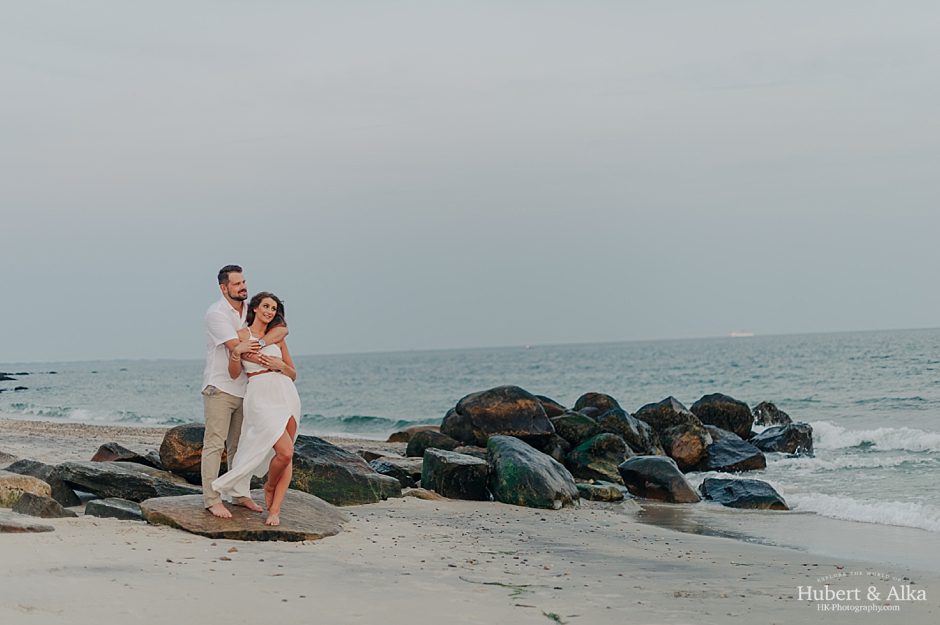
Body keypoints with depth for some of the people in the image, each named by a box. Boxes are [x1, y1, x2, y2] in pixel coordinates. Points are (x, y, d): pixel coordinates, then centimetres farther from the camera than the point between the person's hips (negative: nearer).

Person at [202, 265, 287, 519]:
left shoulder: (251, 312, 9)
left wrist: (259, 342, -23)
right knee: (214, 444, -7)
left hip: (243, 389, 7)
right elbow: (236, 348, -20)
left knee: (239, 446, 12)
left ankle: (240, 495, 19)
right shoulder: (216, 313, -11)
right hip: (219, 388, -7)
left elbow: (282, 328, -4)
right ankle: (211, 499, -8)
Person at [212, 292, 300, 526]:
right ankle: (269, 487, 12)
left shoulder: (277, 337, 17)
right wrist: (236, 353, -18)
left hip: (286, 394, 5)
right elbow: (234, 373, 0)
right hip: (260, 396, -5)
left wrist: (280, 365, -1)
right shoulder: (241, 335, 6)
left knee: (287, 456, -4)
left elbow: (293, 374, 18)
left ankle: (275, 510, 2)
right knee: (284, 452, -18)